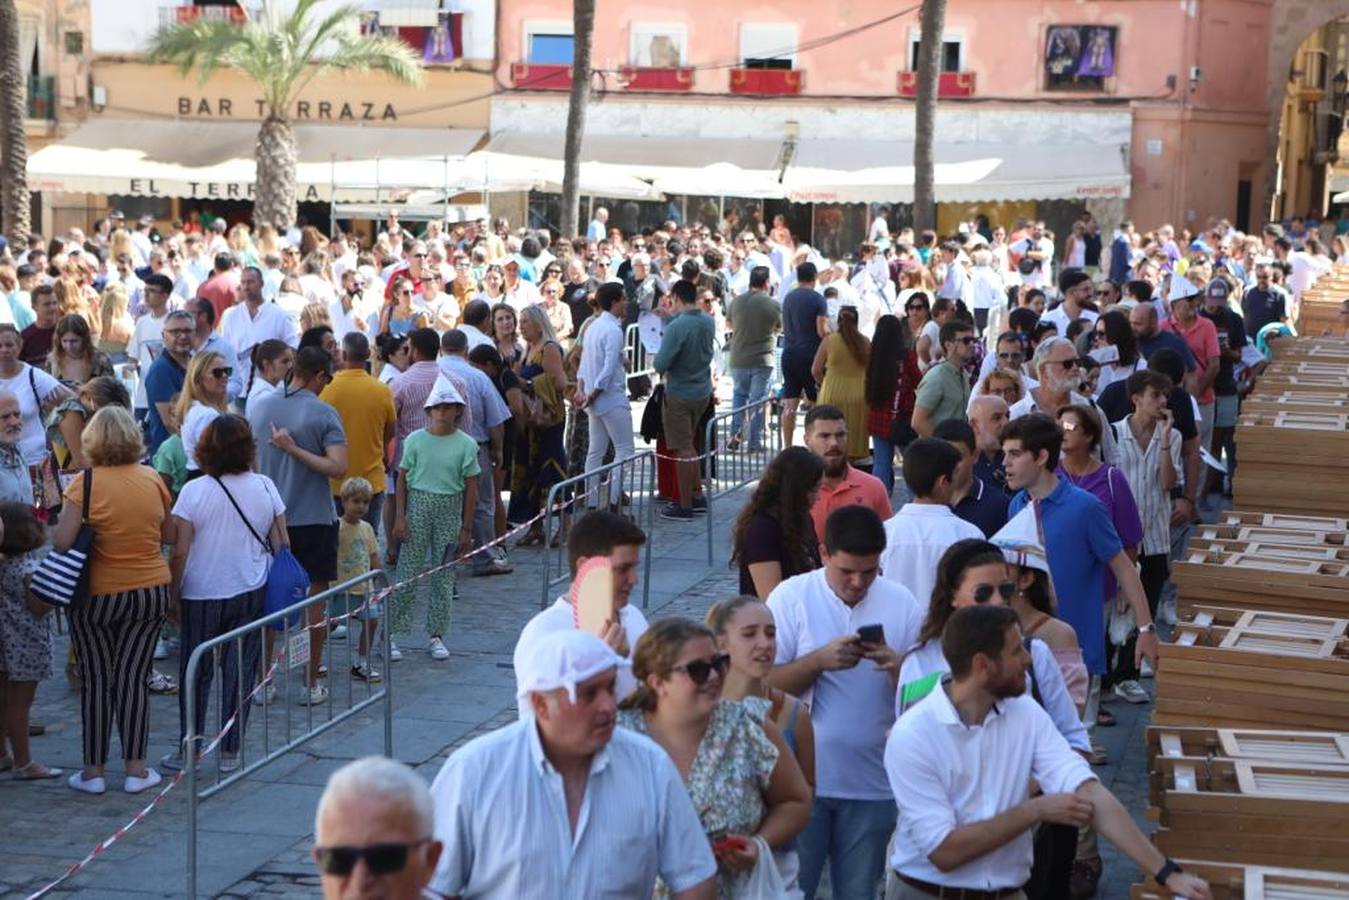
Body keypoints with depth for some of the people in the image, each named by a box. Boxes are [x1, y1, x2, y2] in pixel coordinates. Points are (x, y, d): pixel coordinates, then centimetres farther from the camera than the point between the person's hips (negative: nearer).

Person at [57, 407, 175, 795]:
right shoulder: (152, 479, -3)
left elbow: (61, 542, -17)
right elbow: (170, 536, 6)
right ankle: (136, 769, 11)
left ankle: (93, 771, 15)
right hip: (151, 592, 3)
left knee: (95, 681, 8)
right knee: (133, 678, 9)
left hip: (97, 597, -3)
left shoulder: (85, 484, -14)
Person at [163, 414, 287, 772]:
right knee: (240, 671, 8)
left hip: (202, 595, -2)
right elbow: (280, 544, 3)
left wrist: (173, 596, 1)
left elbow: (179, 552, -10)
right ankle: (230, 752, 10)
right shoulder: (264, 487, -2)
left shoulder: (194, 491, -10)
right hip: (251, 594, 2)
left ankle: (189, 750, 15)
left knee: (196, 674, 10)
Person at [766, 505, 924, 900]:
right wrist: (820, 660, -22)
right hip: (802, 778, -2)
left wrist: (896, 665, -18)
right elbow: (765, 684, -8)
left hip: (873, 782, 2)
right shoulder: (791, 597, -5)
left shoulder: (901, 603, 1)